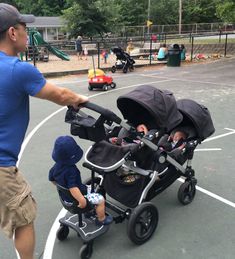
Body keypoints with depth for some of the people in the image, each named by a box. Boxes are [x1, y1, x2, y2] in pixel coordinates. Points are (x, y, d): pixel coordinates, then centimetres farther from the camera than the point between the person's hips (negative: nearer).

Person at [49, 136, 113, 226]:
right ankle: (101, 219, 21)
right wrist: (82, 200, -40)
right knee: (100, 200, -1)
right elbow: (72, 188, -43)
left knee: (90, 188, 29)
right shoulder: (71, 170, -35)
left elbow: (51, 179, 10)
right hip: (74, 200, -9)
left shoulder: (56, 166, -7)